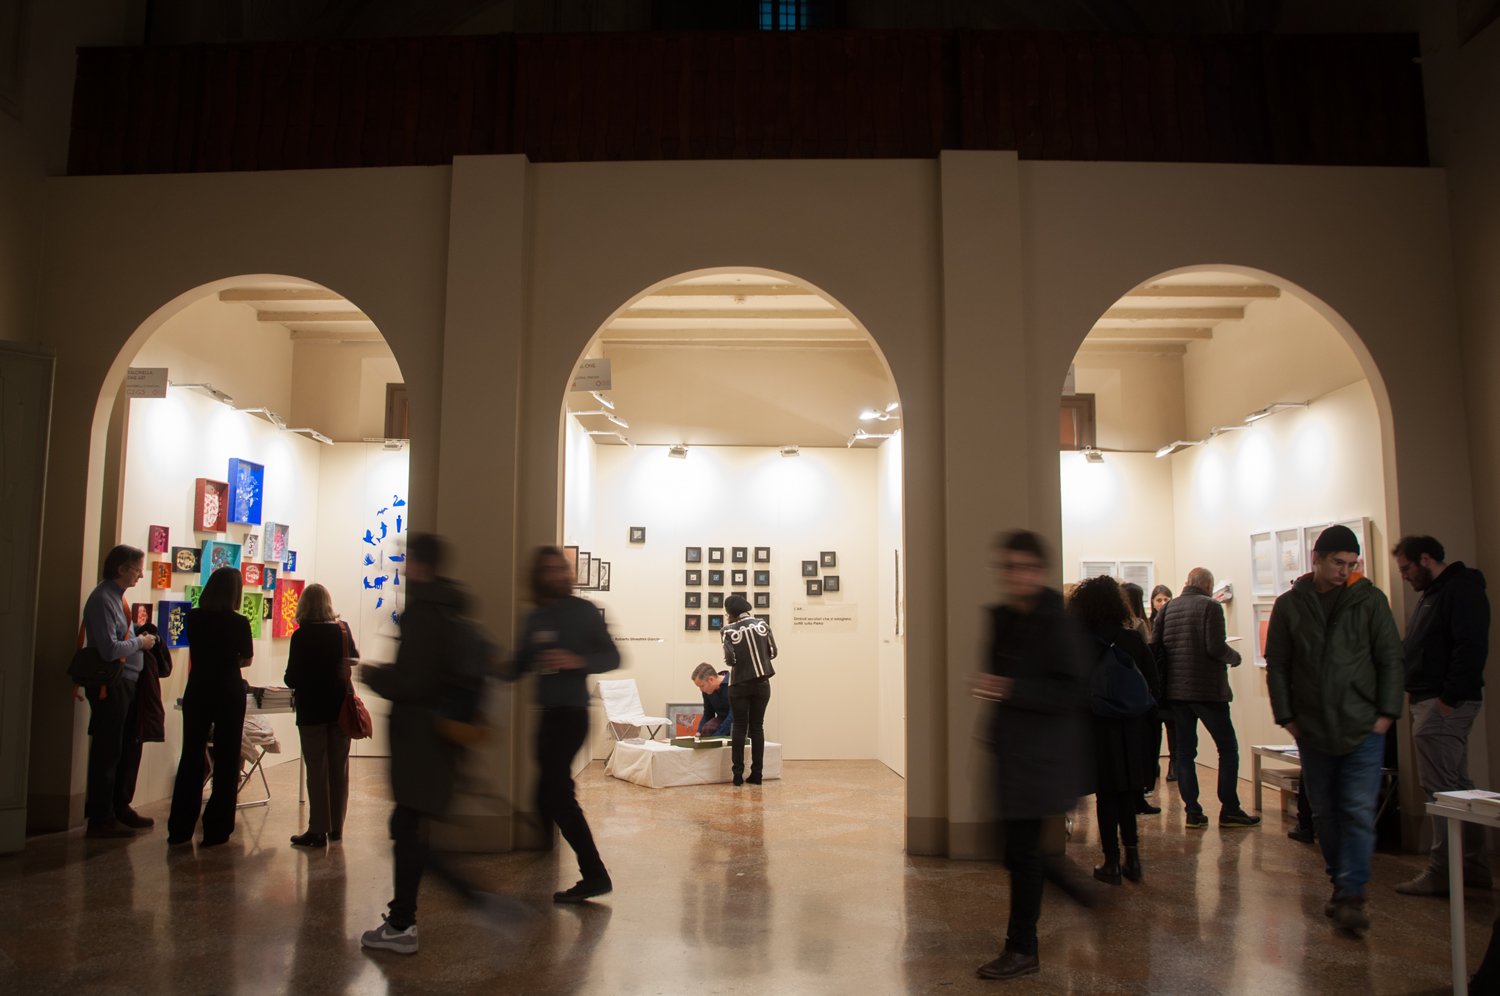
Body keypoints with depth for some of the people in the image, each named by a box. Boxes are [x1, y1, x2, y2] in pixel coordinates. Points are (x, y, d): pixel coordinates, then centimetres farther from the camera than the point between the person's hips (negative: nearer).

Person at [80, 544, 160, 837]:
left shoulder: (116, 596, 11)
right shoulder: (103, 599, -18)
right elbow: (110, 650, -25)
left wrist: (139, 640, 4)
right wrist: (140, 642, -11)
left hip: (126, 684, 10)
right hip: (110, 686, -10)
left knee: (129, 749, 18)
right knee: (107, 753, 1)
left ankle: (120, 809, 31)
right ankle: (101, 819, 11)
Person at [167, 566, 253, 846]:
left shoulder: (194, 618, -2)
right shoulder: (239, 622, -11)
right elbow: (246, 660, 2)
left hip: (197, 691, 3)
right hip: (229, 693, -3)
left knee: (191, 757, 12)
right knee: (226, 760, 6)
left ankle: (180, 829, 16)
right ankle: (216, 830, 7)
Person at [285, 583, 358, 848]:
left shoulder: (301, 635, -14)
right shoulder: (343, 630, -1)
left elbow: (292, 677, -12)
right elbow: (355, 659, 14)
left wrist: (291, 681, 9)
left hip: (312, 709, -4)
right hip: (341, 706, 4)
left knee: (316, 770, 1)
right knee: (339, 767, 11)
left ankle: (318, 830, 4)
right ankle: (336, 827, 18)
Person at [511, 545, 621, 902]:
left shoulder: (583, 611, -5)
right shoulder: (535, 619, 12)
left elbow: (612, 657, -7)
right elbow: (520, 665, 19)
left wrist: (578, 661, -23)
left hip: (571, 714, -7)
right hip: (549, 714, 7)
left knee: (553, 795, -10)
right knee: (557, 795, 11)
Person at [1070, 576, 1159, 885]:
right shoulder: (1133, 639, -2)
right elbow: (1152, 681, 2)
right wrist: (1148, 717, 11)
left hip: (1097, 729, -3)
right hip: (1131, 729, 3)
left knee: (1106, 796, 5)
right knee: (1127, 793, 15)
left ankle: (1112, 862, 9)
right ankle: (1132, 856, 17)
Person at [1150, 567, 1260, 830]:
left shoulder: (1168, 608, 7)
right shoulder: (1210, 606, -9)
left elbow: (1154, 647, 2)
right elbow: (1216, 648, -18)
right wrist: (1235, 656, 2)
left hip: (1176, 691, 5)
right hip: (1208, 690, -5)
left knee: (1184, 751, 8)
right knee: (1228, 749, 8)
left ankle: (1193, 813, 9)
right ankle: (1229, 811, 9)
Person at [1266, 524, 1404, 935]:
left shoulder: (1369, 600, 1)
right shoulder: (1289, 605, 3)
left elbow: (1390, 659, 2)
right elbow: (1276, 666, 6)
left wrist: (1386, 713, -5)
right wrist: (1286, 716, 0)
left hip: (1363, 728, -2)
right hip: (1312, 730, 2)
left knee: (1359, 812, -7)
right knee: (1325, 812, 8)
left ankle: (1352, 895, -4)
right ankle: (1341, 884, 21)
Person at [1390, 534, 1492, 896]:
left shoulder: (1462, 590, -12)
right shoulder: (1433, 593, 20)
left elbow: (1472, 647, -22)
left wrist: (1449, 698, -22)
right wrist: (1415, 689, 11)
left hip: (1442, 705, -11)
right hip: (1430, 702, 11)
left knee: (1442, 790, -7)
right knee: (1457, 786, 15)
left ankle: (1441, 873, -2)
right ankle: (1474, 866, 23)